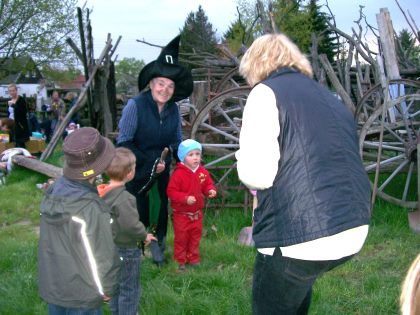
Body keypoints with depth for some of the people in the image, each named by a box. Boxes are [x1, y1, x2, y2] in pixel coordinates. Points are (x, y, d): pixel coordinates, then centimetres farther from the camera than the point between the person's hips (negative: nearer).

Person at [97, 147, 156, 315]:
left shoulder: (103, 192, -4)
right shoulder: (124, 198, -31)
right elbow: (131, 225, -31)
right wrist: (144, 236, -12)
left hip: (110, 246, 9)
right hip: (126, 250, -8)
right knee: (129, 289, 10)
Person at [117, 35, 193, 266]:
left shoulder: (173, 110, -2)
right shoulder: (135, 105, -17)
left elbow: (177, 142, 10)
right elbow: (123, 142, -16)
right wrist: (148, 163, -19)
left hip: (162, 173, 4)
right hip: (136, 174, -4)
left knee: (161, 212, 14)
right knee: (138, 216, 7)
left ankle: (157, 248, 35)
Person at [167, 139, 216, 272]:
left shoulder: (203, 172, -4)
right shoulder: (178, 173, -20)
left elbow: (208, 185, 11)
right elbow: (171, 191, -19)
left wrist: (211, 191, -12)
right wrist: (185, 198, -29)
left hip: (197, 212, 5)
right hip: (181, 213, -5)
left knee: (195, 236, 17)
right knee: (181, 237, 6)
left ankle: (193, 258, 34)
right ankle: (180, 261, 21)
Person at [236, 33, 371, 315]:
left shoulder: (267, 92, -3)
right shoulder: (331, 98, 19)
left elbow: (256, 174, -14)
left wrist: (242, 157, 7)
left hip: (300, 237, -7)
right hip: (354, 232, 8)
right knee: (298, 289, 33)